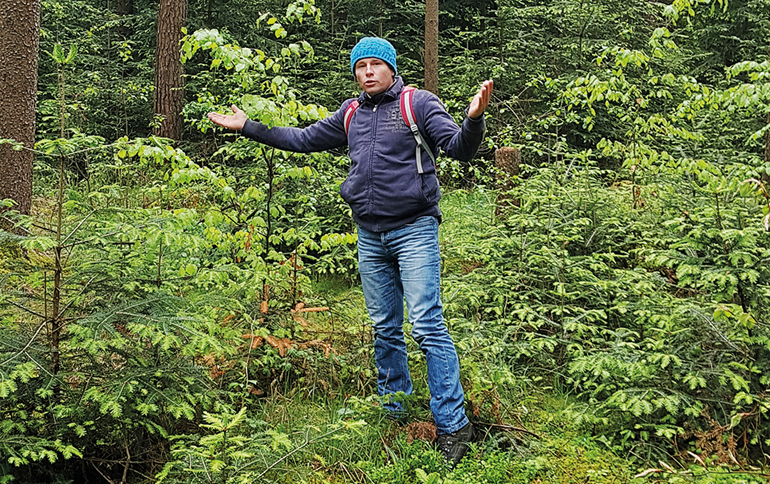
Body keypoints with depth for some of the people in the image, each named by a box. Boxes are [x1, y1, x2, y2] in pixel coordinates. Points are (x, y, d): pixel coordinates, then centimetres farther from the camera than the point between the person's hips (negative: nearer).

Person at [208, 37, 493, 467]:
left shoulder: (418, 103, -2)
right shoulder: (351, 114, 14)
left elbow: (460, 149, -11)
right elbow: (303, 139, 23)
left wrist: (474, 118, -33)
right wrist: (248, 126, 22)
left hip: (414, 231, -6)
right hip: (371, 237, 6)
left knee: (428, 327, -10)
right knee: (385, 330, 12)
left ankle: (453, 424, -3)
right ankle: (393, 415, 24)